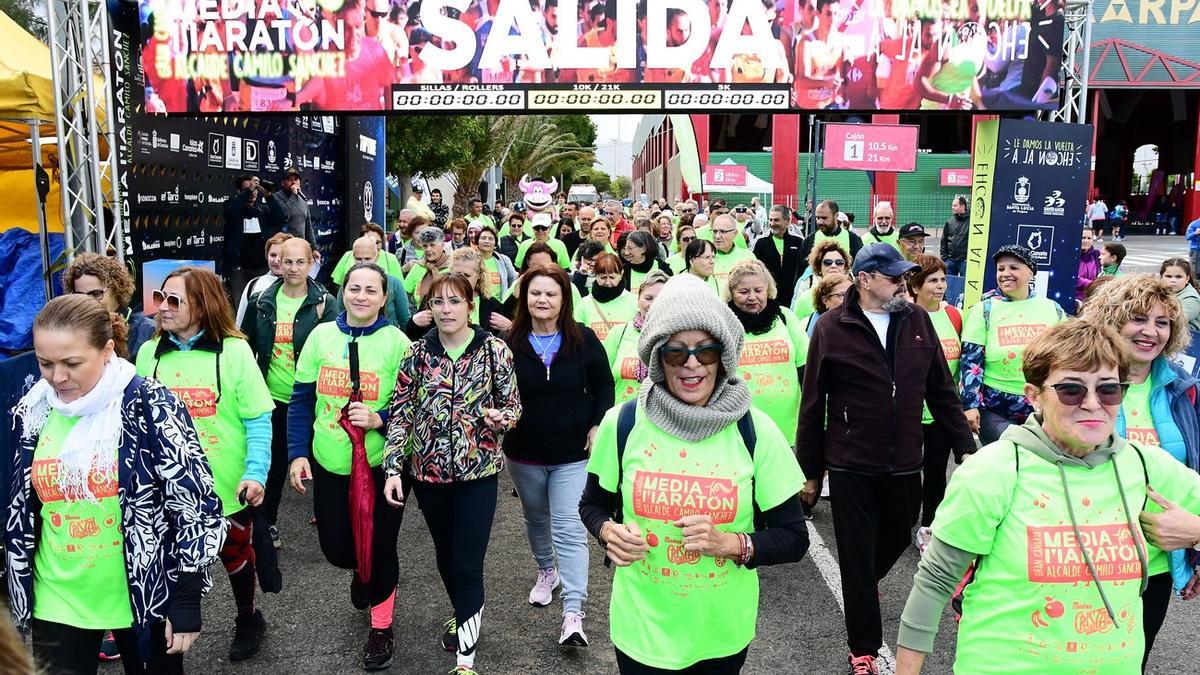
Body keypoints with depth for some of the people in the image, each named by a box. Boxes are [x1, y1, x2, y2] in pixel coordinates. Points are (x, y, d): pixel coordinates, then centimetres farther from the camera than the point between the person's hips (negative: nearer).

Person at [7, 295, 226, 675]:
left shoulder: (150, 406, -17)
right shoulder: (34, 412, -2)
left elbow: (196, 508, -15)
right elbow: (18, 513, 11)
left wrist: (186, 604, -14)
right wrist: (16, 593, 13)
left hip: (145, 595, -3)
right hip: (56, 601, 3)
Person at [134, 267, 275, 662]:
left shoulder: (234, 350, -11)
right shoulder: (149, 353, 0)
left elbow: (258, 420, -11)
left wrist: (256, 473, -20)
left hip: (227, 485, -2)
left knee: (235, 556, 17)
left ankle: (248, 619, 43)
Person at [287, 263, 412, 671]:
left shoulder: (397, 342, -10)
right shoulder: (321, 335, -1)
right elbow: (302, 399, 3)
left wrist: (379, 419, -23)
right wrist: (298, 453, -2)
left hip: (379, 465, -3)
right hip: (329, 464, 3)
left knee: (379, 547, 8)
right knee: (335, 547, 11)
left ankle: (382, 625, 32)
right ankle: (362, 571, 49)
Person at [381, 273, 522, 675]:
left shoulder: (495, 350, -7)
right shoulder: (417, 352, -2)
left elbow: (513, 406, 0)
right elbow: (401, 413, -1)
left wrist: (501, 416, -23)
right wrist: (393, 468, -8)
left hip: (477, 471, -3)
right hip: (427, 470, 3)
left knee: (467, 566, -4)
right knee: (445, 554, 19)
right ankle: (463, 614, 46)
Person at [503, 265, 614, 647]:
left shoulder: (583, 340, -8)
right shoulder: (510, 343, -7)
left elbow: (604, 386, 1)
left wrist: (598, 426, -9)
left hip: (573, 454, -2)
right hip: (524, 453, 2)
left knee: (570, 530, -7)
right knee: (536, 518, 23)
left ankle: (573, 613, -5)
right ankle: (546, 571, 49)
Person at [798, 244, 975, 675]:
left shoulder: (917, 320, 1)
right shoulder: (832, 328, -9)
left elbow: (942, 391, 8)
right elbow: (812, 406, -4)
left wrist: (966, 448, 6)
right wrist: (810, 473, -1)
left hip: (905, 464, 4)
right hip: (851, 467, -3)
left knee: (896, 540, 19)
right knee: (856, 557, 5)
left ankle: (868, 583, 53)